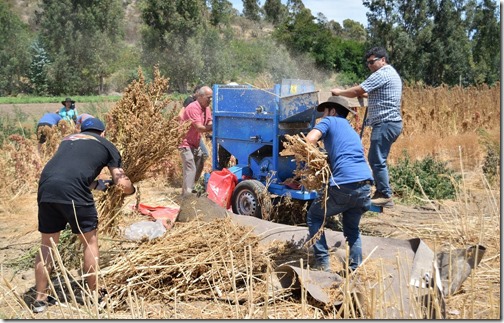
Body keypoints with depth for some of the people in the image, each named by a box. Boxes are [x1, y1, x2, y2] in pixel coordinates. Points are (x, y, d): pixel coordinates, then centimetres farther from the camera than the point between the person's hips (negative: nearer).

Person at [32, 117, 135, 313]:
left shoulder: (68, 139, 34)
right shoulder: (107, 146, 20)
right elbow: (122, 183, 15)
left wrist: (97, 185, 49)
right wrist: (132, 189, 37)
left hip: (46, 187, 5)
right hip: (72, 190, -5)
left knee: (47, 243, 19)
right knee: (90, 241, 13)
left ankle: (40, 300, 25)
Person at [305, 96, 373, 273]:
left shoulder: (330, 121, 9)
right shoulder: (353, 131, 31)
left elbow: (310, 140, -8)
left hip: (344, 184, -7)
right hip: (366, 185, 7)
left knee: (314, 217, 14)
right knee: (352, 228, 25)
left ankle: (322, 264, 7)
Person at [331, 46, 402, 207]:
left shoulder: (381, 74, -12)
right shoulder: (391, 73, 22)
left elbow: (357, 91, -14)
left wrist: (340, 92, 0)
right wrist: (365, 95, 22)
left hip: (385, 123, -11)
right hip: (389, 123, 11)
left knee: (377, 160, -9)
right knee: (375, 159, 15)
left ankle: (385, 196, -7)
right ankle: (381, 191, 19)